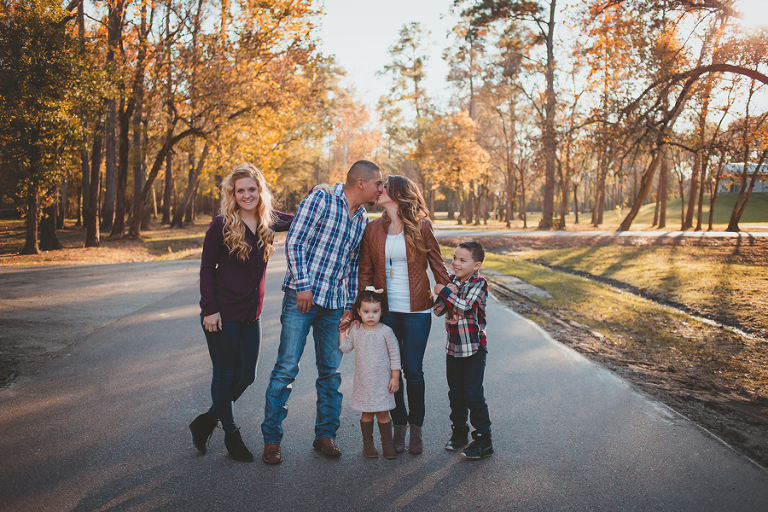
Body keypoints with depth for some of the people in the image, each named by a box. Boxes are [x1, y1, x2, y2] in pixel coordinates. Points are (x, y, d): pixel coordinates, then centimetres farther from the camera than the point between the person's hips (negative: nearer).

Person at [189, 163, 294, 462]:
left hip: (251, 314, 5)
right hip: (222, 314, -5)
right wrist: (209, 309, -12)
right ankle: (231, 435, 25)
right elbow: (207, 269, -6)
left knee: (246, 376, 12)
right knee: (225, 376, 7)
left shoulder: (268, 221, 2)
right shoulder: (222, 225, -11)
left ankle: (207, 421, 32)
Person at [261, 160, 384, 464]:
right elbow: (295, 243, -9)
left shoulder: (362, 220, 14)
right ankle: (271, 439, 7)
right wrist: (303, 285, -14)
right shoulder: (321, 200, -4)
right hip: (302, 297, -6)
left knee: (330, 370, 9)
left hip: (334, 303, 6)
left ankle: (325, 434, 23)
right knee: (286, 368, -5)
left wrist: (350, 307, 12)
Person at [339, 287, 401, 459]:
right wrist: (342, 330, -3)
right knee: (366, 413, 9)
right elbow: (345, 348, 4)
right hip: (363, 380, 2)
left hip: (382, 380, -2)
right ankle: (367, 443, 22)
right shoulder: (355, 330, 0)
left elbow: (394, 354, -3)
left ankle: (387, 443, 16)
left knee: (383, 413, 2)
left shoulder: (385, 332, -8)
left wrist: (395, 377, -3)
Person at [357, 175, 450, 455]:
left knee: (413, 370, 2)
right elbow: (365, 272, 7)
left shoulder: (421, 227, -3)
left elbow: (437, 265, 3)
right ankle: (399, 425, 24)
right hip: (385, 310, 2)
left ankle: (416, 427, 20)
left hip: (416, 310, -2)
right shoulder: (373, 229, 4)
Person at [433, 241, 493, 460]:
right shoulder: (451, 280, 5)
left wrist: (444, 292, -19)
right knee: (455, 393, 15)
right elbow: (438, 310, -1)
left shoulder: (479, 284, -11)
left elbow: (466, 307, -26)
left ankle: (483, 440, 7)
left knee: (473, 394, -4)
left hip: (473, 348, -6)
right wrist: (449, 293, -17)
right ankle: (458, 432, 31)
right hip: (453, 346, 6)